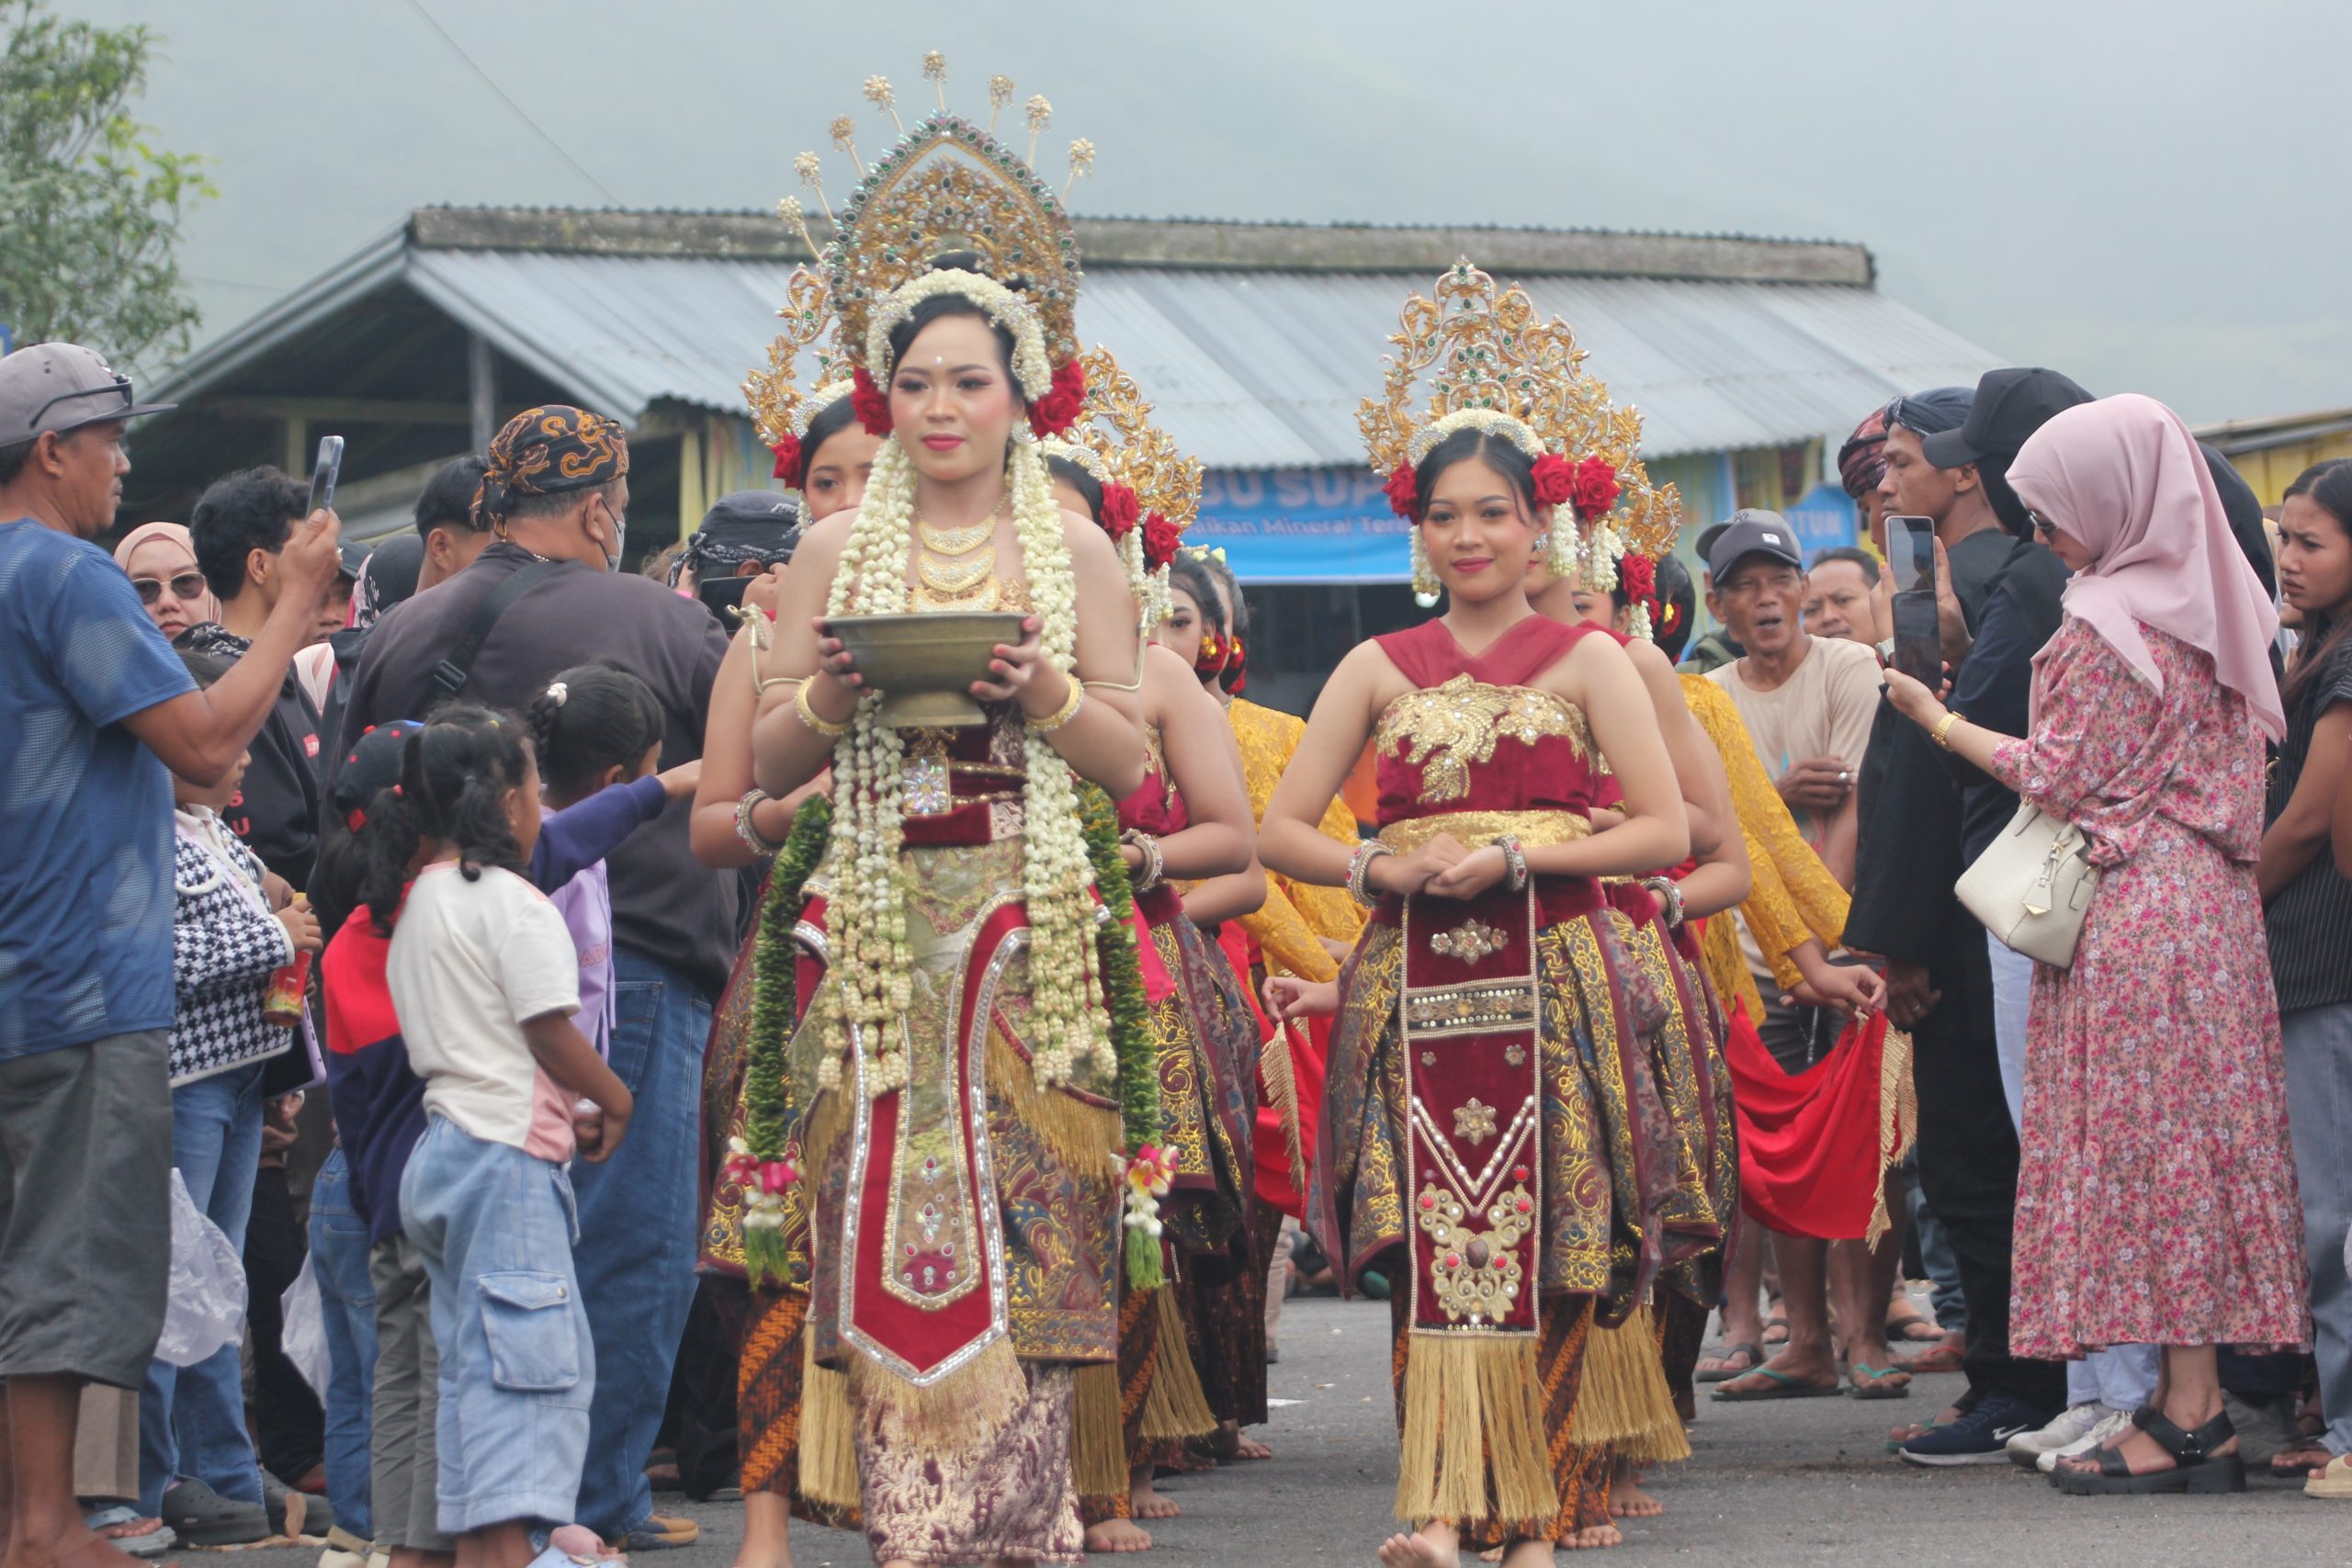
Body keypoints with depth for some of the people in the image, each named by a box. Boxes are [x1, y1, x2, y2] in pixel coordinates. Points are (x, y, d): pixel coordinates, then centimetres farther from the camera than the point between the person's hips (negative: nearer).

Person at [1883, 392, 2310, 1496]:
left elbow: (2064, 777, -11)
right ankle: (2199, 1408, 8)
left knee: (2143, 1146, -6)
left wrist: (1939, 722, -2)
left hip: (2132, 910, -9)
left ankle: (2184, 1414, -7)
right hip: (2215, 901, 9)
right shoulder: (2210, 607, 12)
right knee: (2201, 1140, 8)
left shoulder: (2107, 626, -14)